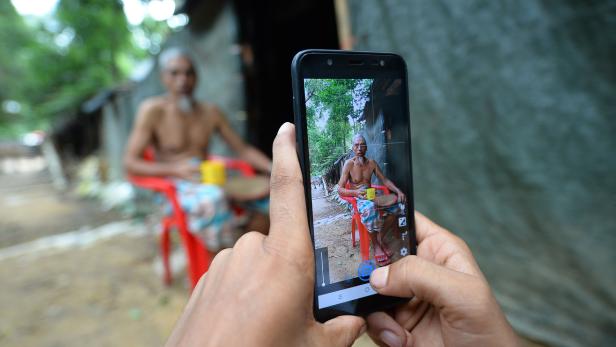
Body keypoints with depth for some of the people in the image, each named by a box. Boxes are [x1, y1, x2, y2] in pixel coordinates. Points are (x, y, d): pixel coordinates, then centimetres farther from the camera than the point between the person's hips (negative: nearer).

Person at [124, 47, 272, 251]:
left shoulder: (210, 112, 12)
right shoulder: (153, 110, -2)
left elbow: (243, 150, 11)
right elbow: (130, 163, -6)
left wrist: (273, 169, -6)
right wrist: (175, 170, -21)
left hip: (211, 181, 5)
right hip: (175, 186, -5)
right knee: (212, 199, -38)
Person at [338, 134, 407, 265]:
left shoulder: (372, 163, 6)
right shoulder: (349, 164, -8)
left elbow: (385, 180, 12)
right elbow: (340, 189, -12)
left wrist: (398, 191, -6)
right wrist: (355, 192, -30)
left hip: (372, 196, 5)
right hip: (358, 199, -5)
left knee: (397, 204, -19)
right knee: (370, 207, -39)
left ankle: (380, 239, -7)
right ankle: (376, 246, -22)